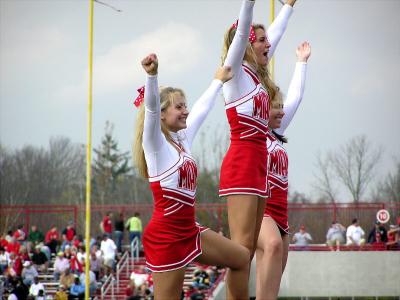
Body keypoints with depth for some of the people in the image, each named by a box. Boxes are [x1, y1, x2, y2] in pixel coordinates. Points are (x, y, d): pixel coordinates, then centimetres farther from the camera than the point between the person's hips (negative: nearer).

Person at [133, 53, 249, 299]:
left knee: (242, 258, 14)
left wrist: (218, 81, 38)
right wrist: (152, 75, -46)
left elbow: (201, 109, 25)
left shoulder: (182, 139, 10)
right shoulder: (155, 144, -12)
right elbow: (151, 106, -29)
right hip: (165, 235, -9)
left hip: (189, 231, 9)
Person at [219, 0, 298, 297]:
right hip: (241, 164, -9)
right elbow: (242, 30, -17)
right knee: (241, 247, -13)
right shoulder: (236, 72, -4)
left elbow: (275, 34, 30)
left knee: (249, 248, 5)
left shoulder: (256, 76, 17)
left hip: (258, 165, 9)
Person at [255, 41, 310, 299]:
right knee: (273, 244, -37)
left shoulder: (275, 135, 19)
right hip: (258, 208, -9)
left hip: (279, 212, 9)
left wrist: (302, 61, 32)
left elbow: (295, 97, 26)